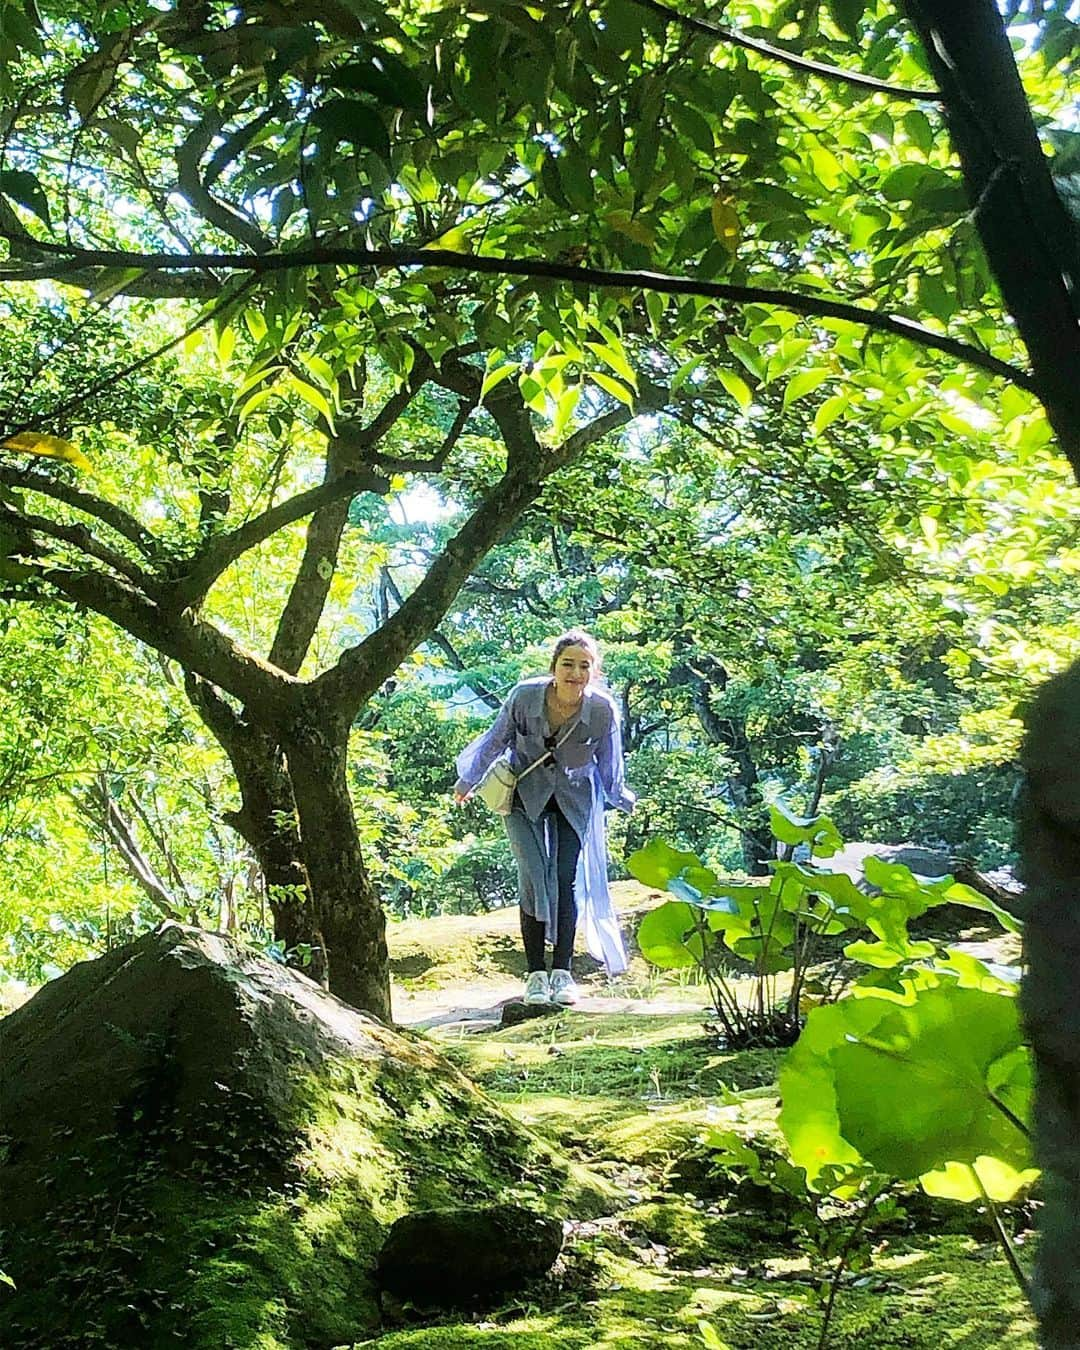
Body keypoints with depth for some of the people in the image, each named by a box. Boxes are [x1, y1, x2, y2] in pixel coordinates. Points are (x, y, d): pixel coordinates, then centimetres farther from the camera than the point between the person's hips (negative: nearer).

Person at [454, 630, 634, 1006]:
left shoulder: (603, 710, -23)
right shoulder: (524, 696, -25)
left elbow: (609, 766, -2)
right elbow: (494, 741, -5)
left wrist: (624, 800, 8)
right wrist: (467, 781, 8)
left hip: (574, 800, 1)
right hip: (525, 794, -1)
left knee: (568, 880, -4)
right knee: (534, 877, -11)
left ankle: (562, 972, 5)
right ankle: (536, 974, -4)